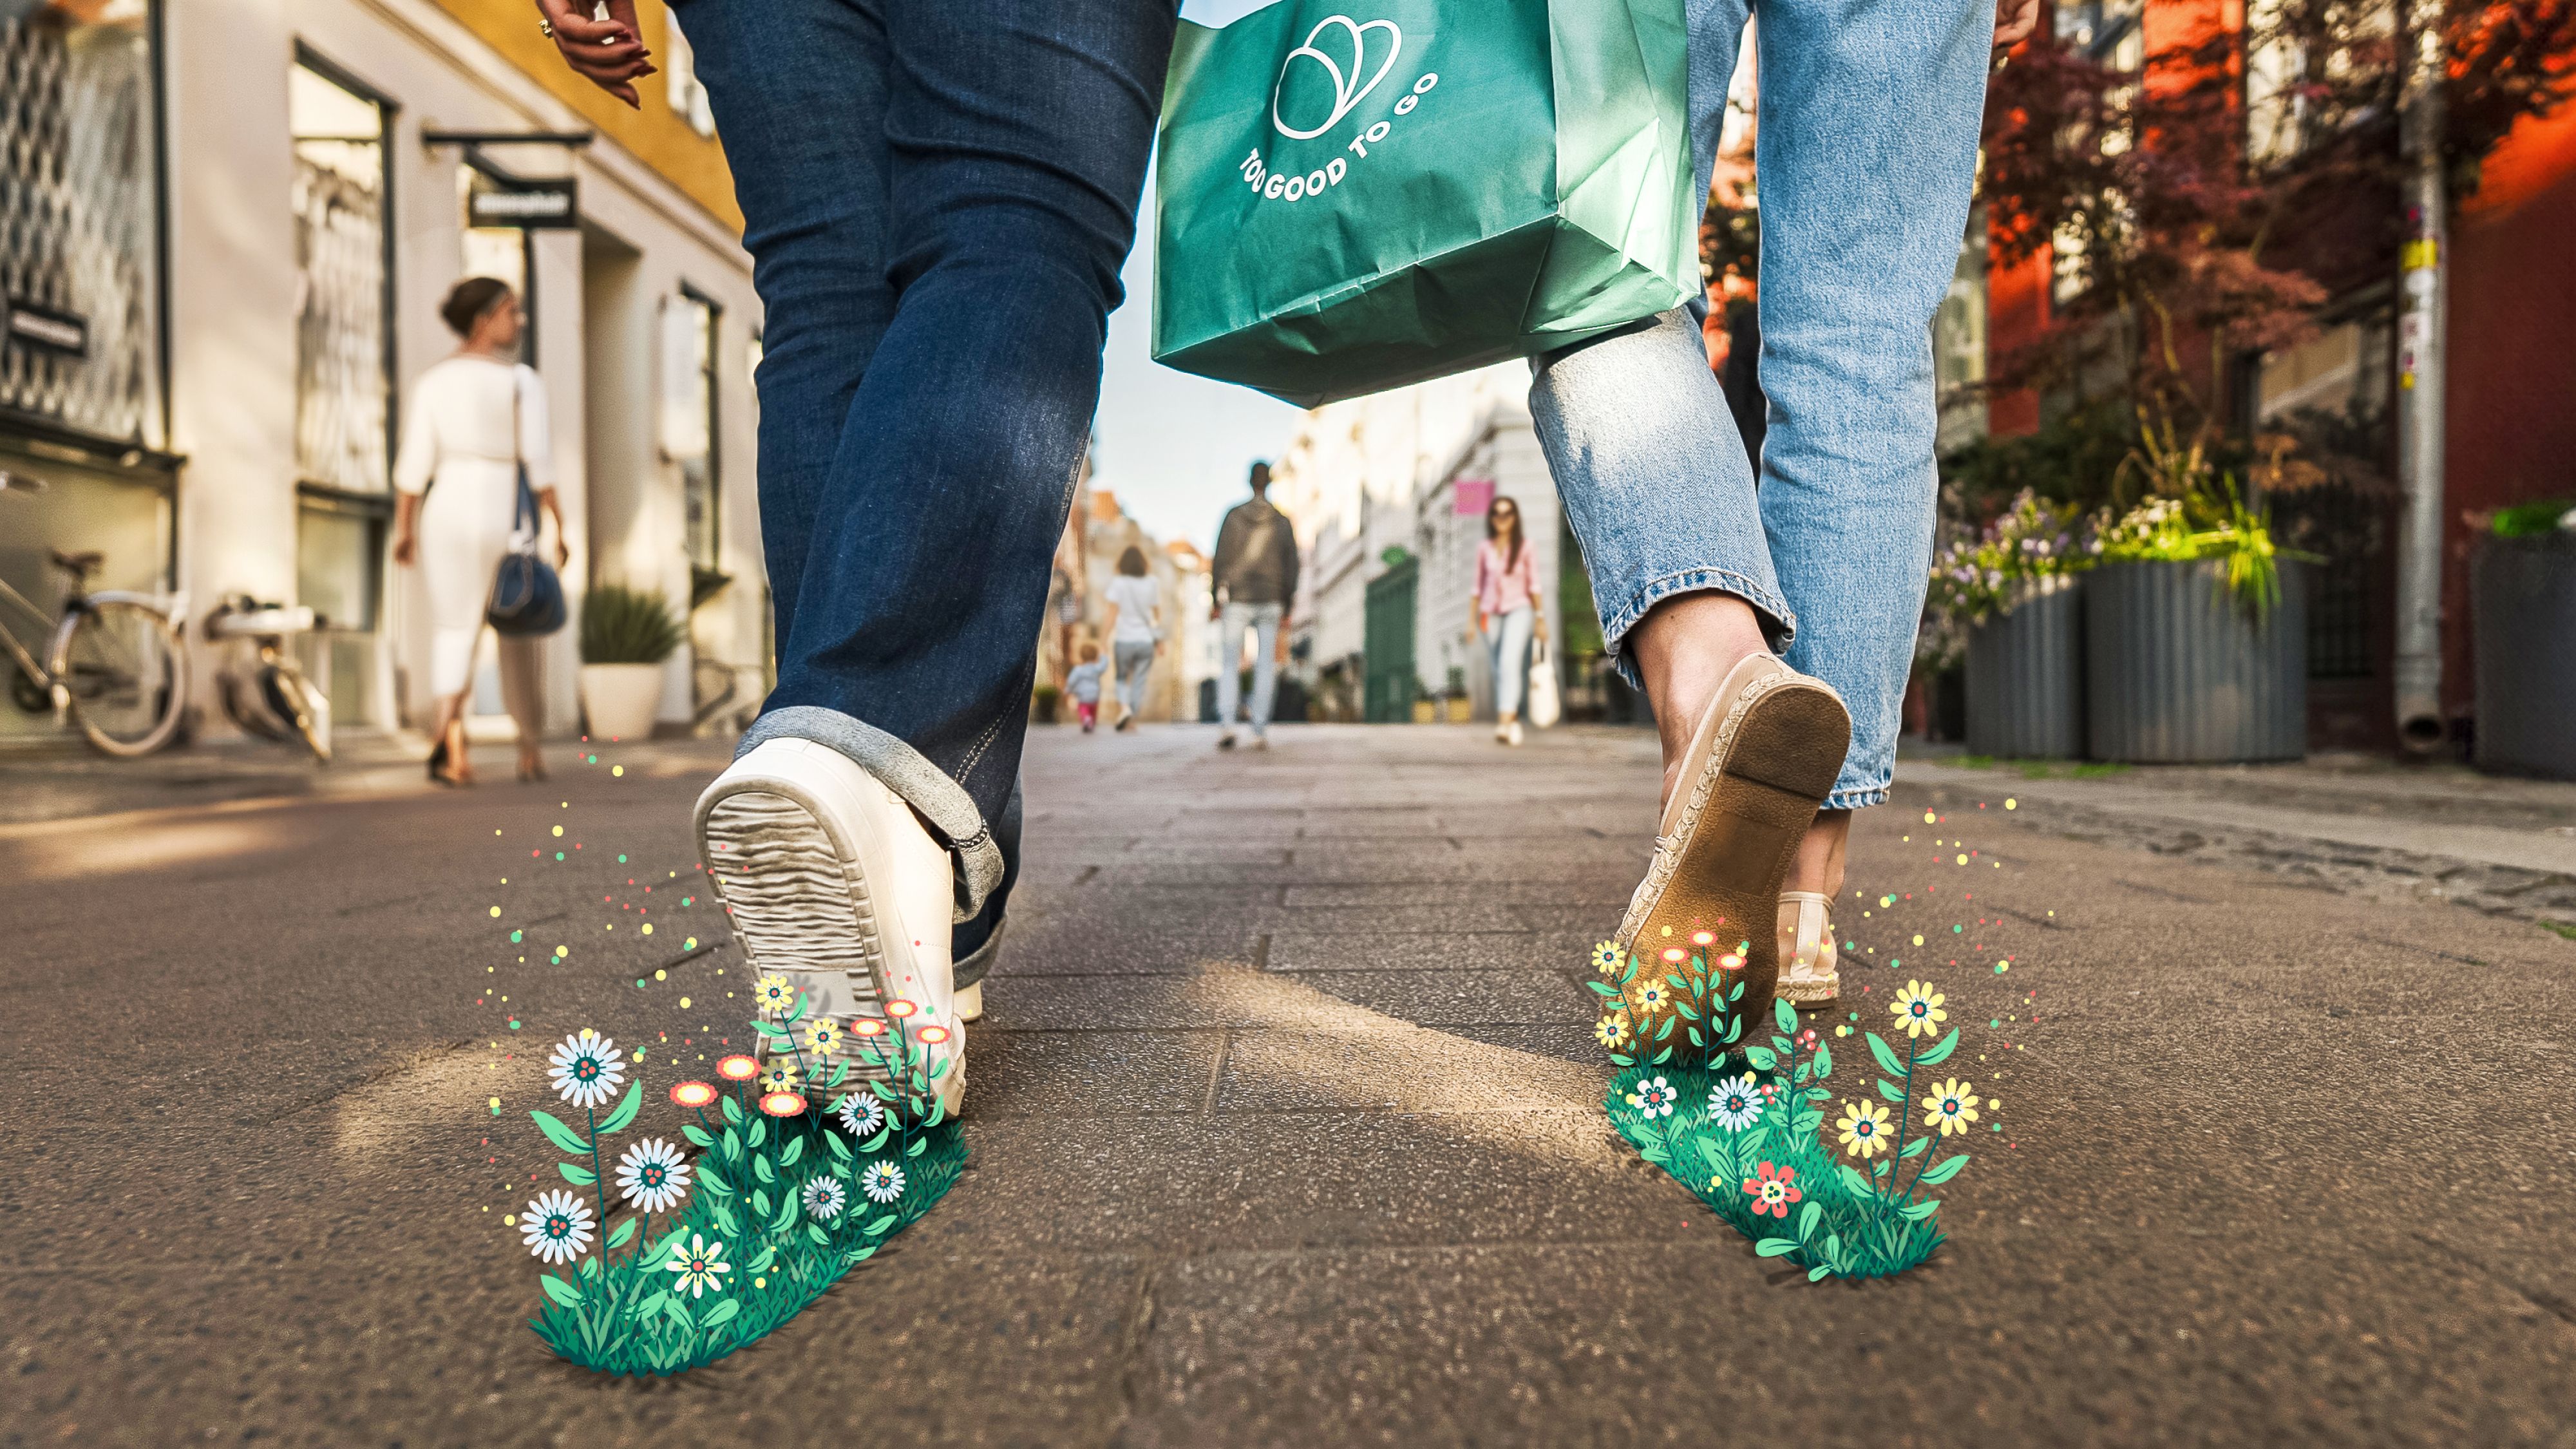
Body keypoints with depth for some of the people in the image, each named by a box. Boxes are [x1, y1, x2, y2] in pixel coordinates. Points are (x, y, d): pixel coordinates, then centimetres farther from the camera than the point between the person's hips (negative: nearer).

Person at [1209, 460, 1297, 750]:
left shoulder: (1233, 516, -2)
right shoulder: (1282, 522, 2)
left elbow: (1221, 559, -4)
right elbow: (1290, 566, 2)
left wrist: (1216, 599, 2)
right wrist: (1286, 606, 9)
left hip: (1236, 601, -1)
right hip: (1270, 603, 1)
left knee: (1228, 666, 4)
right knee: (1266, 668, 8)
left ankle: (1226, 724, -14)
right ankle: (1260, 731, 5)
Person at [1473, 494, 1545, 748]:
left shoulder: (1525, 547, 1)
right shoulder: (1484, 548, 7)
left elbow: (1534, 585, 1)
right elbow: (1478, 585, 11)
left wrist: (1541, 618, -3)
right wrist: (1473, 619, 9)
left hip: (1518, 610, -4)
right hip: (1491, 614, 4)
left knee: (1509, 662, -22)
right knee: (1499, 670, 6)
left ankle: (1504, 723, -33)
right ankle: (1514, 719, 18)